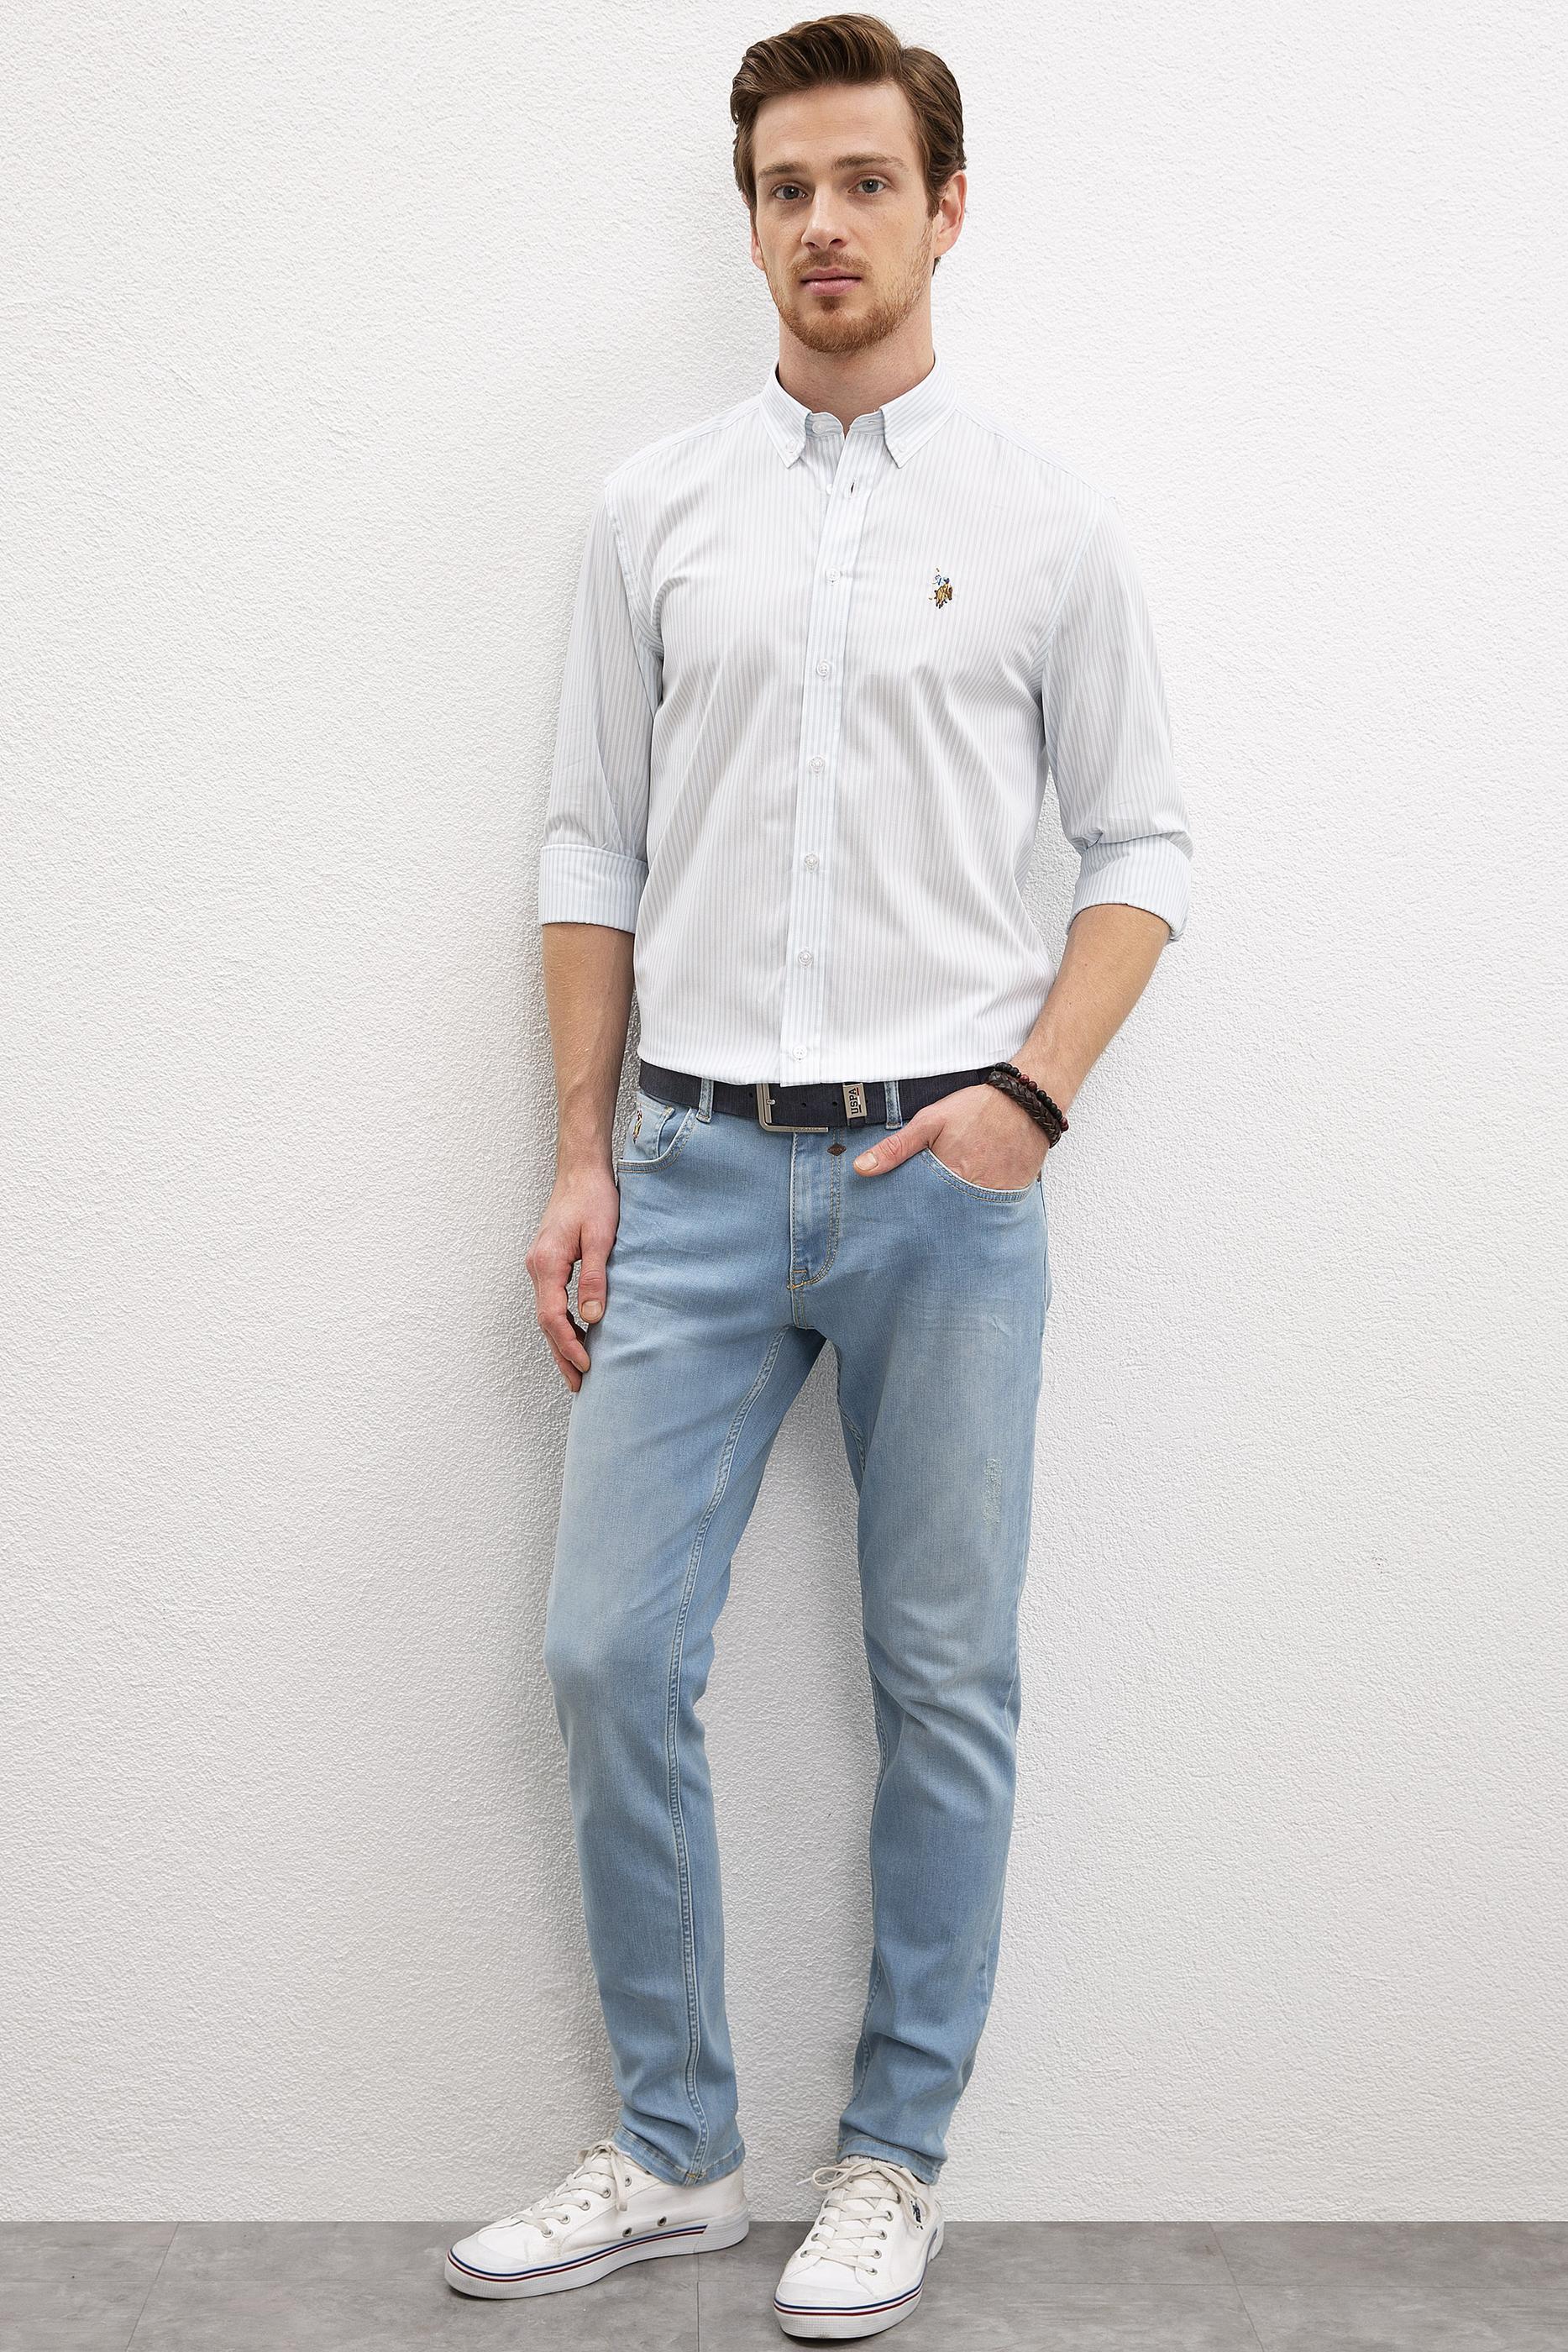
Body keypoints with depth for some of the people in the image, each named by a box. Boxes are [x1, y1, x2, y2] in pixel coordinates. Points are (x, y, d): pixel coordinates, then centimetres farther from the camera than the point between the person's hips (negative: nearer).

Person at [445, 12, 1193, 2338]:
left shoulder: (1048, 518, 3)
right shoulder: (657, 508, 8)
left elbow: (1139, 843, 5)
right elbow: (593, 847, 9)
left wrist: (1032, 1091, -11)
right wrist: (582, 1156, 3)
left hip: (942, 1180, -1)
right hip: (698, 1167, 2)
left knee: (944, 1684, 6)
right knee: (613, 1656, 0)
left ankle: (894, 2152, 23)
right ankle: (675, 2147, 19)